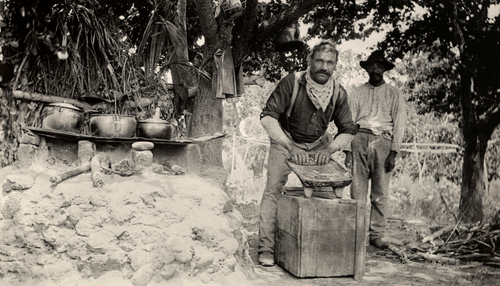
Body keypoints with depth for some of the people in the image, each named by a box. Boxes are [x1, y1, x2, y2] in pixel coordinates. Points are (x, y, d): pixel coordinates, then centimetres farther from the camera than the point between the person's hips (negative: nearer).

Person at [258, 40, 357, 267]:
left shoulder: (338, 93, -12)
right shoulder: (291, 83, -23)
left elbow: (348, 130, -6)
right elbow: (267, 117, -27)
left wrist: (329, 149, -26)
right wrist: (290, 146, -37)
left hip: (319, 144, 3)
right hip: (285, 141, -3)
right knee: (273, 189, -14)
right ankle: (266, 248, -9)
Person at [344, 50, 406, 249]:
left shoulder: (394, 94, 12)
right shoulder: (357, 93, 15)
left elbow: (399, 124, 5)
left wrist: (393, 153, -5)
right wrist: (348, 150, -1)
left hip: (383, 141, -1)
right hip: (360, 140, 1)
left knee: (380, 192, -1)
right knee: (357, 190, -3)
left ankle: (377, 234, 5)